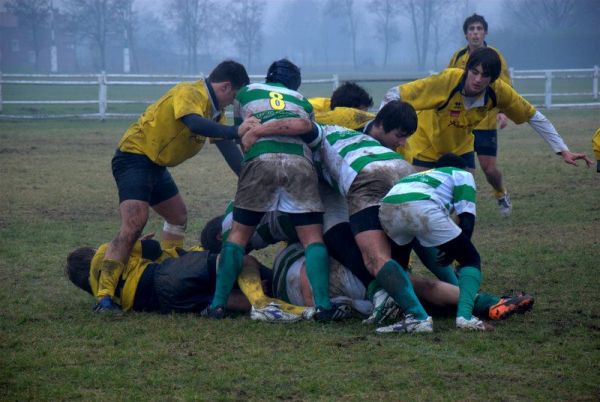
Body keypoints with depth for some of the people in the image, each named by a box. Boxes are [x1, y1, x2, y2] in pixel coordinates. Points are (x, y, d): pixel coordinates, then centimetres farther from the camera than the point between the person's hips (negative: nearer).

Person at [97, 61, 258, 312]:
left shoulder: (214, 109, 11)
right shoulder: (189, 93, -18)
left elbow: (227, 148, 5)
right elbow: (195, 123, -38)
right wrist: (235, 131, -48)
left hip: (156, 166, 11)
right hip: (134, 157, -11)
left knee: (178, 217, 21)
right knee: (133, 225, -22)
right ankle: (104, 296, -27)